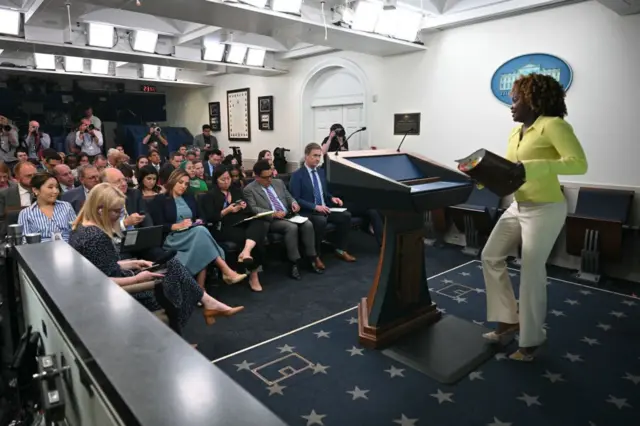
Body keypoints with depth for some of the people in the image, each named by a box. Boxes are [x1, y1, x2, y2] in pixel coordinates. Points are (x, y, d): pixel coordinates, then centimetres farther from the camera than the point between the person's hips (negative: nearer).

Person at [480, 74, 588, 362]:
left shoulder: (553, 125, -13)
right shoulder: (515, 133, 12)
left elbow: (579, 163, -24)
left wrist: (533, 167, -33)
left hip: (545, 210, -9)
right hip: (518, 207, 9)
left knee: (531, 274, -2)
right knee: (491, 257, 10)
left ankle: (531, 340, 17)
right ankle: (509, 319, 25)